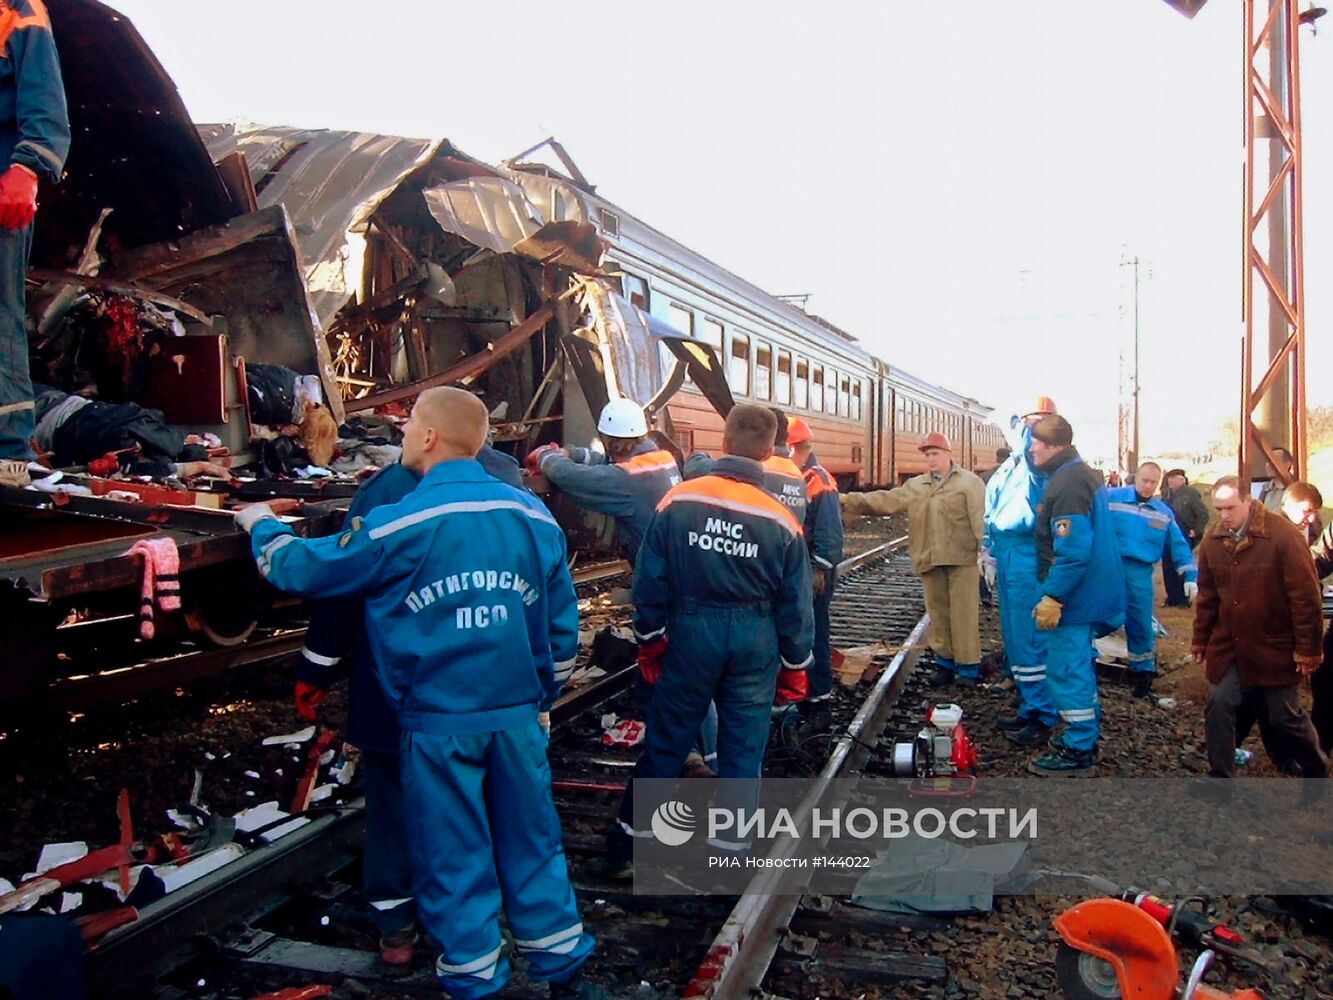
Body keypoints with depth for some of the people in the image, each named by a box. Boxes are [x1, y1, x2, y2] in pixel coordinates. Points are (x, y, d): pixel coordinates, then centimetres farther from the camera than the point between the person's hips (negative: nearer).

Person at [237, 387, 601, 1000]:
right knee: (532, 843, 17)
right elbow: (563, 623, 6)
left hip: (438, 724, -4)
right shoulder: (534, 517, 0)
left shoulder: (397, 526, -12)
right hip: (518, 715, 4)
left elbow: (298, 569, 0)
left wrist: (260, 525, 20)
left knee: (453, 859, 12)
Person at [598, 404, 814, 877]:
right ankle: (731, 851, 22)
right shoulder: (781, 520, -8)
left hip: (691, 633, 0)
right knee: (743, 748, 12)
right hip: (755, 642, 0)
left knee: (664, 744, 12)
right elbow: (795, 603, -1)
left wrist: (650, 641, 10)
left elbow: (650, 581, -4)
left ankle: (624, 848, 22)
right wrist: (795, 667, 11)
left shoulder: (678, 501, -10)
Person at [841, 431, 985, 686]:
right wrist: (850, 500, -3)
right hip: (930, 560, 5)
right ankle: (946, 663, 21)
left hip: (962, 559, -5)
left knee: (963, 614, -2)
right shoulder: (916, 485, 13)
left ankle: (968, 666, 7)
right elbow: (885, 500, 7)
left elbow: (980, 518, -8)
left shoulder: (969, 482, -1)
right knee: (938, 614, 11)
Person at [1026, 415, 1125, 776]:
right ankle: (1086, 735, 33)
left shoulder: (1067, 484, -21)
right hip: (1089, 592, 11)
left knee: (1067, 670, -4)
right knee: (1078, 664, 21)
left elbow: (1072, 551, -28)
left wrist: (1052, 597, -25)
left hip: (1074, 595, -11)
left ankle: (1078, 751, 4)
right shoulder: (1082, 475, 12)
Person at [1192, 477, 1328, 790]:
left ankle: (1316, 772, 31)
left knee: (1286, 716, 6)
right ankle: (1220, 776, 16)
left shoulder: (1282, 535, -16)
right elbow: (1207, 595, 10)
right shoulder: (1213, 541, 1)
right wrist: (1200, 639, 12)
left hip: (1276, 647, -4)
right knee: (1219, 706, 1)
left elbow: (1305, 596, -14)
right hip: (1229, 646, 4)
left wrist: (1307, 649, -13)